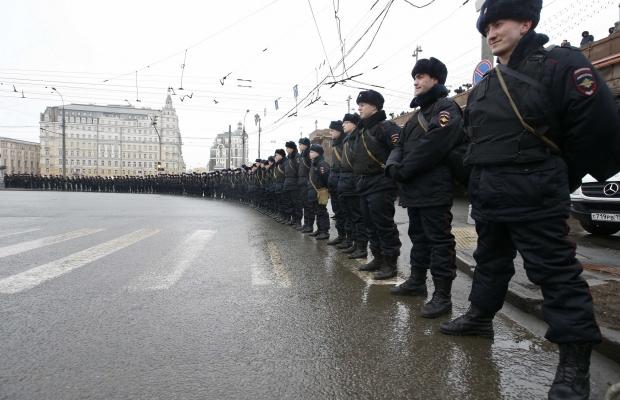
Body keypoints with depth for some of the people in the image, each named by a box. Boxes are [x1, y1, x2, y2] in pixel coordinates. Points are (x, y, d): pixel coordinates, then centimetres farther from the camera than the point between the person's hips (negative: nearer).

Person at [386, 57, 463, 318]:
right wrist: (393, 166, -5)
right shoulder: (418, 114, 22)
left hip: (434, 189, -9)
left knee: (439, 240, -6)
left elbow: (431, 147, -21)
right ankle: (417, 281, 31)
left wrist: (403, 170, -15)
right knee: (418, 236, 18)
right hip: (414, 189, 10)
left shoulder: (446, 108, -7)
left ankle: (442, 296, 0)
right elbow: (401, 144, 16)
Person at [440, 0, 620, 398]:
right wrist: (482, 178, 14)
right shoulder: (484, 86, 15)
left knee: (555, 269, -3)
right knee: (490, 260, 20)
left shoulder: (561, 63, -6)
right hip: (487, 193, 8)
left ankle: (576, 358, 7)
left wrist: (561, 180, -3)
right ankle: (480, 316, 39)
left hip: (533, 194, -7)